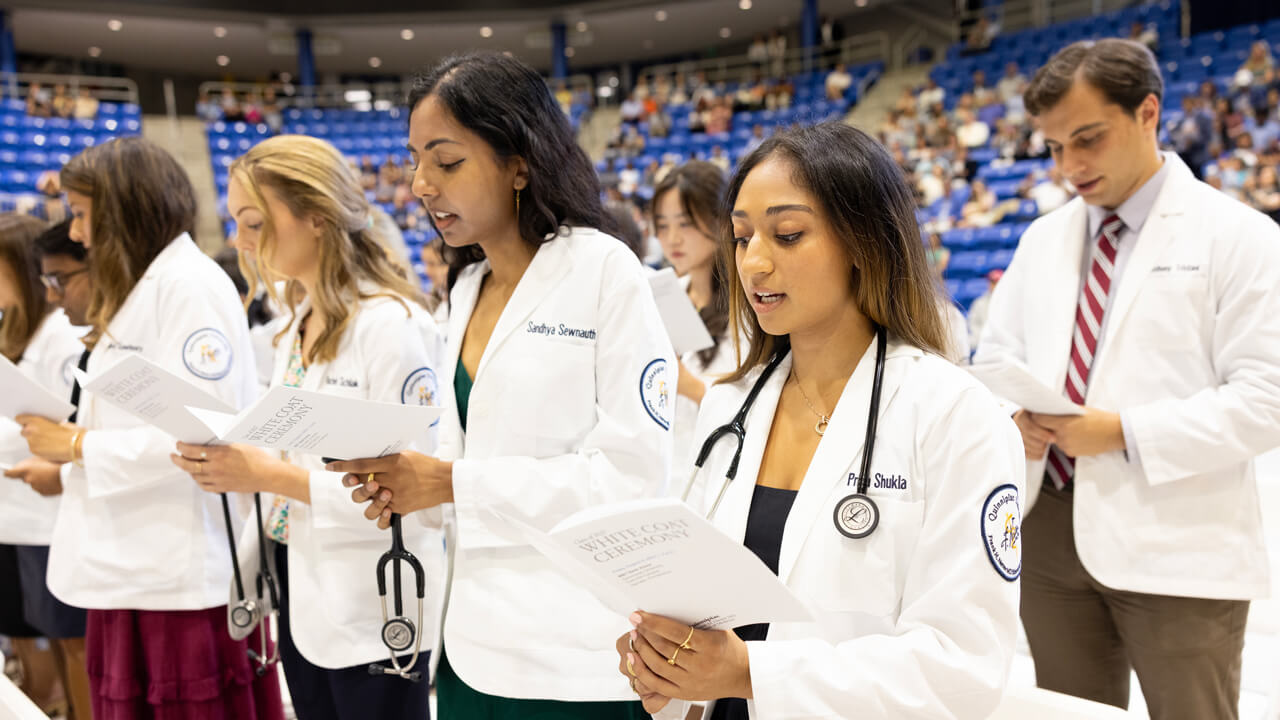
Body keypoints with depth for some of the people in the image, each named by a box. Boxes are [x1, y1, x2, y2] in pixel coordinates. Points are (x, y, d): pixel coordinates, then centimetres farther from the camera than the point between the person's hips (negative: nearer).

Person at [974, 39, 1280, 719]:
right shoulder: (1043, 240, 13)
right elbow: (995, 359, 17)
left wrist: (1125, 432, -18)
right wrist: (1012, 416, -6)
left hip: (1175, 544, -5)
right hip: (1051, 527, 5)